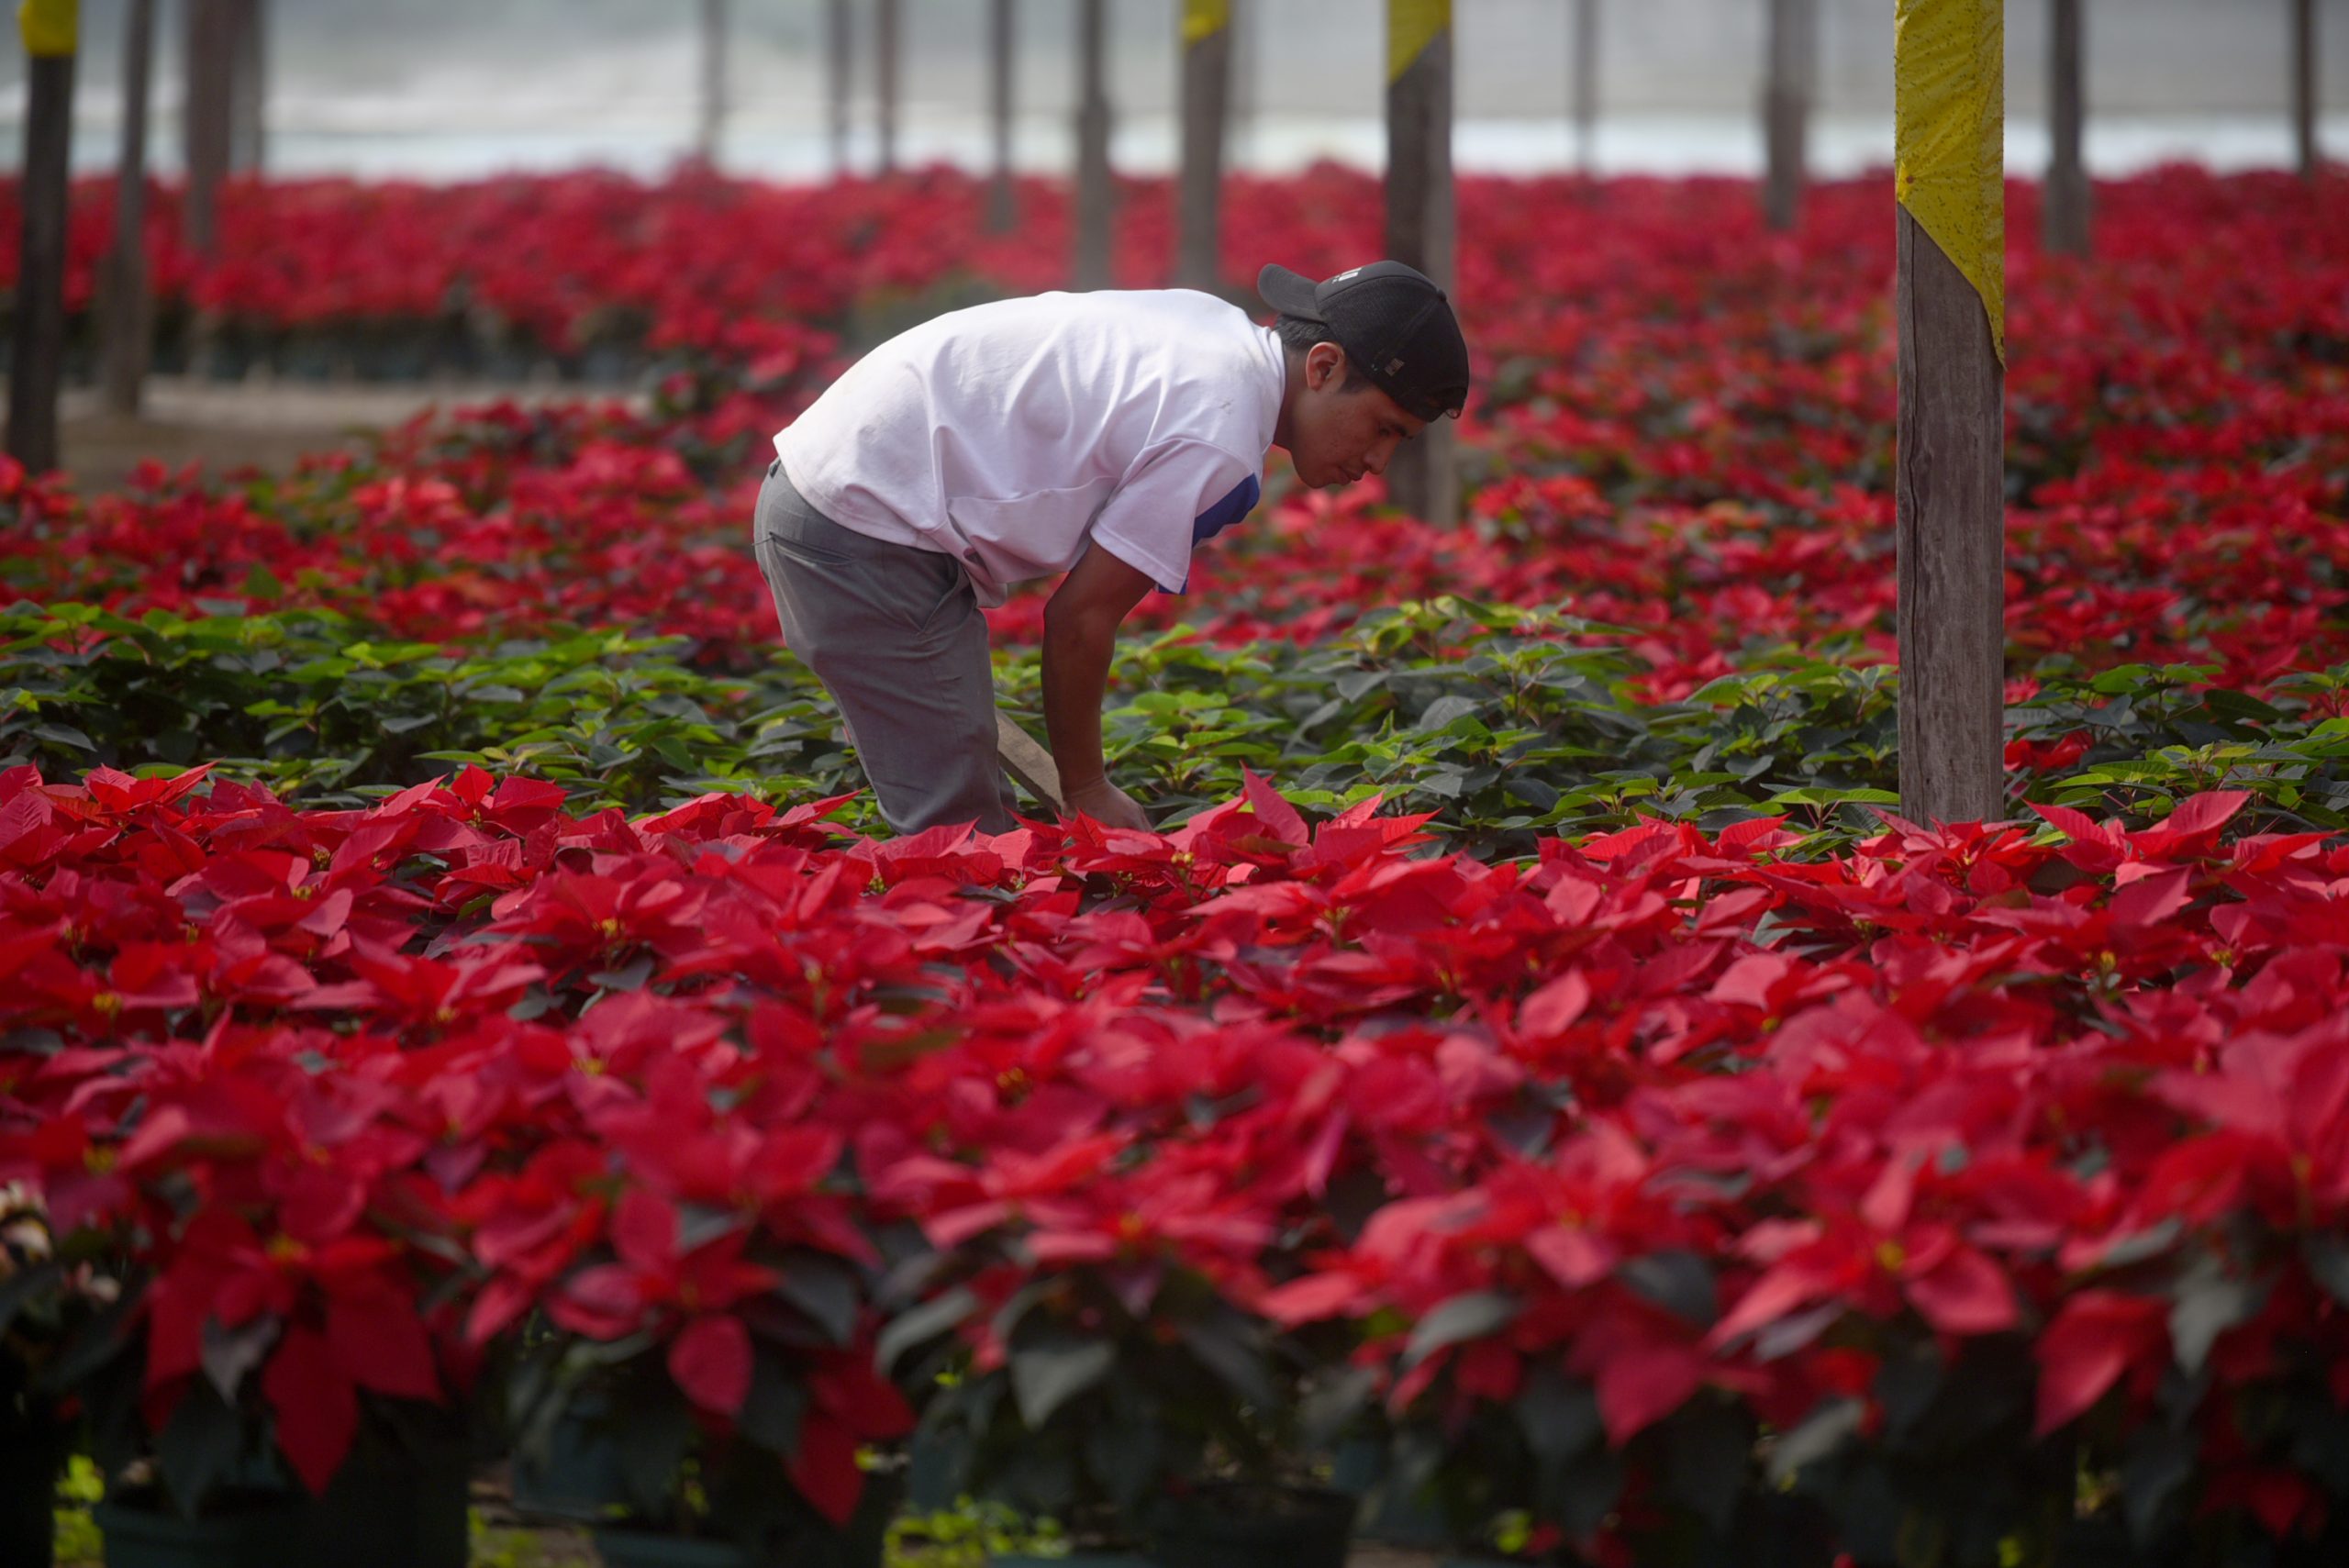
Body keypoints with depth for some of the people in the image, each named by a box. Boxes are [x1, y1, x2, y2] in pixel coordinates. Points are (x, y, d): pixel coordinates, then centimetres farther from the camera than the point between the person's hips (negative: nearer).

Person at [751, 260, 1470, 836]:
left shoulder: (1216, 330, 7)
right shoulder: (1214, 436, -21)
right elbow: (1080, 616, -16)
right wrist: (1087, 791, -2)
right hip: (867, 529, -10)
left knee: (976, 816, 11)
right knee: (960, 830, -10)